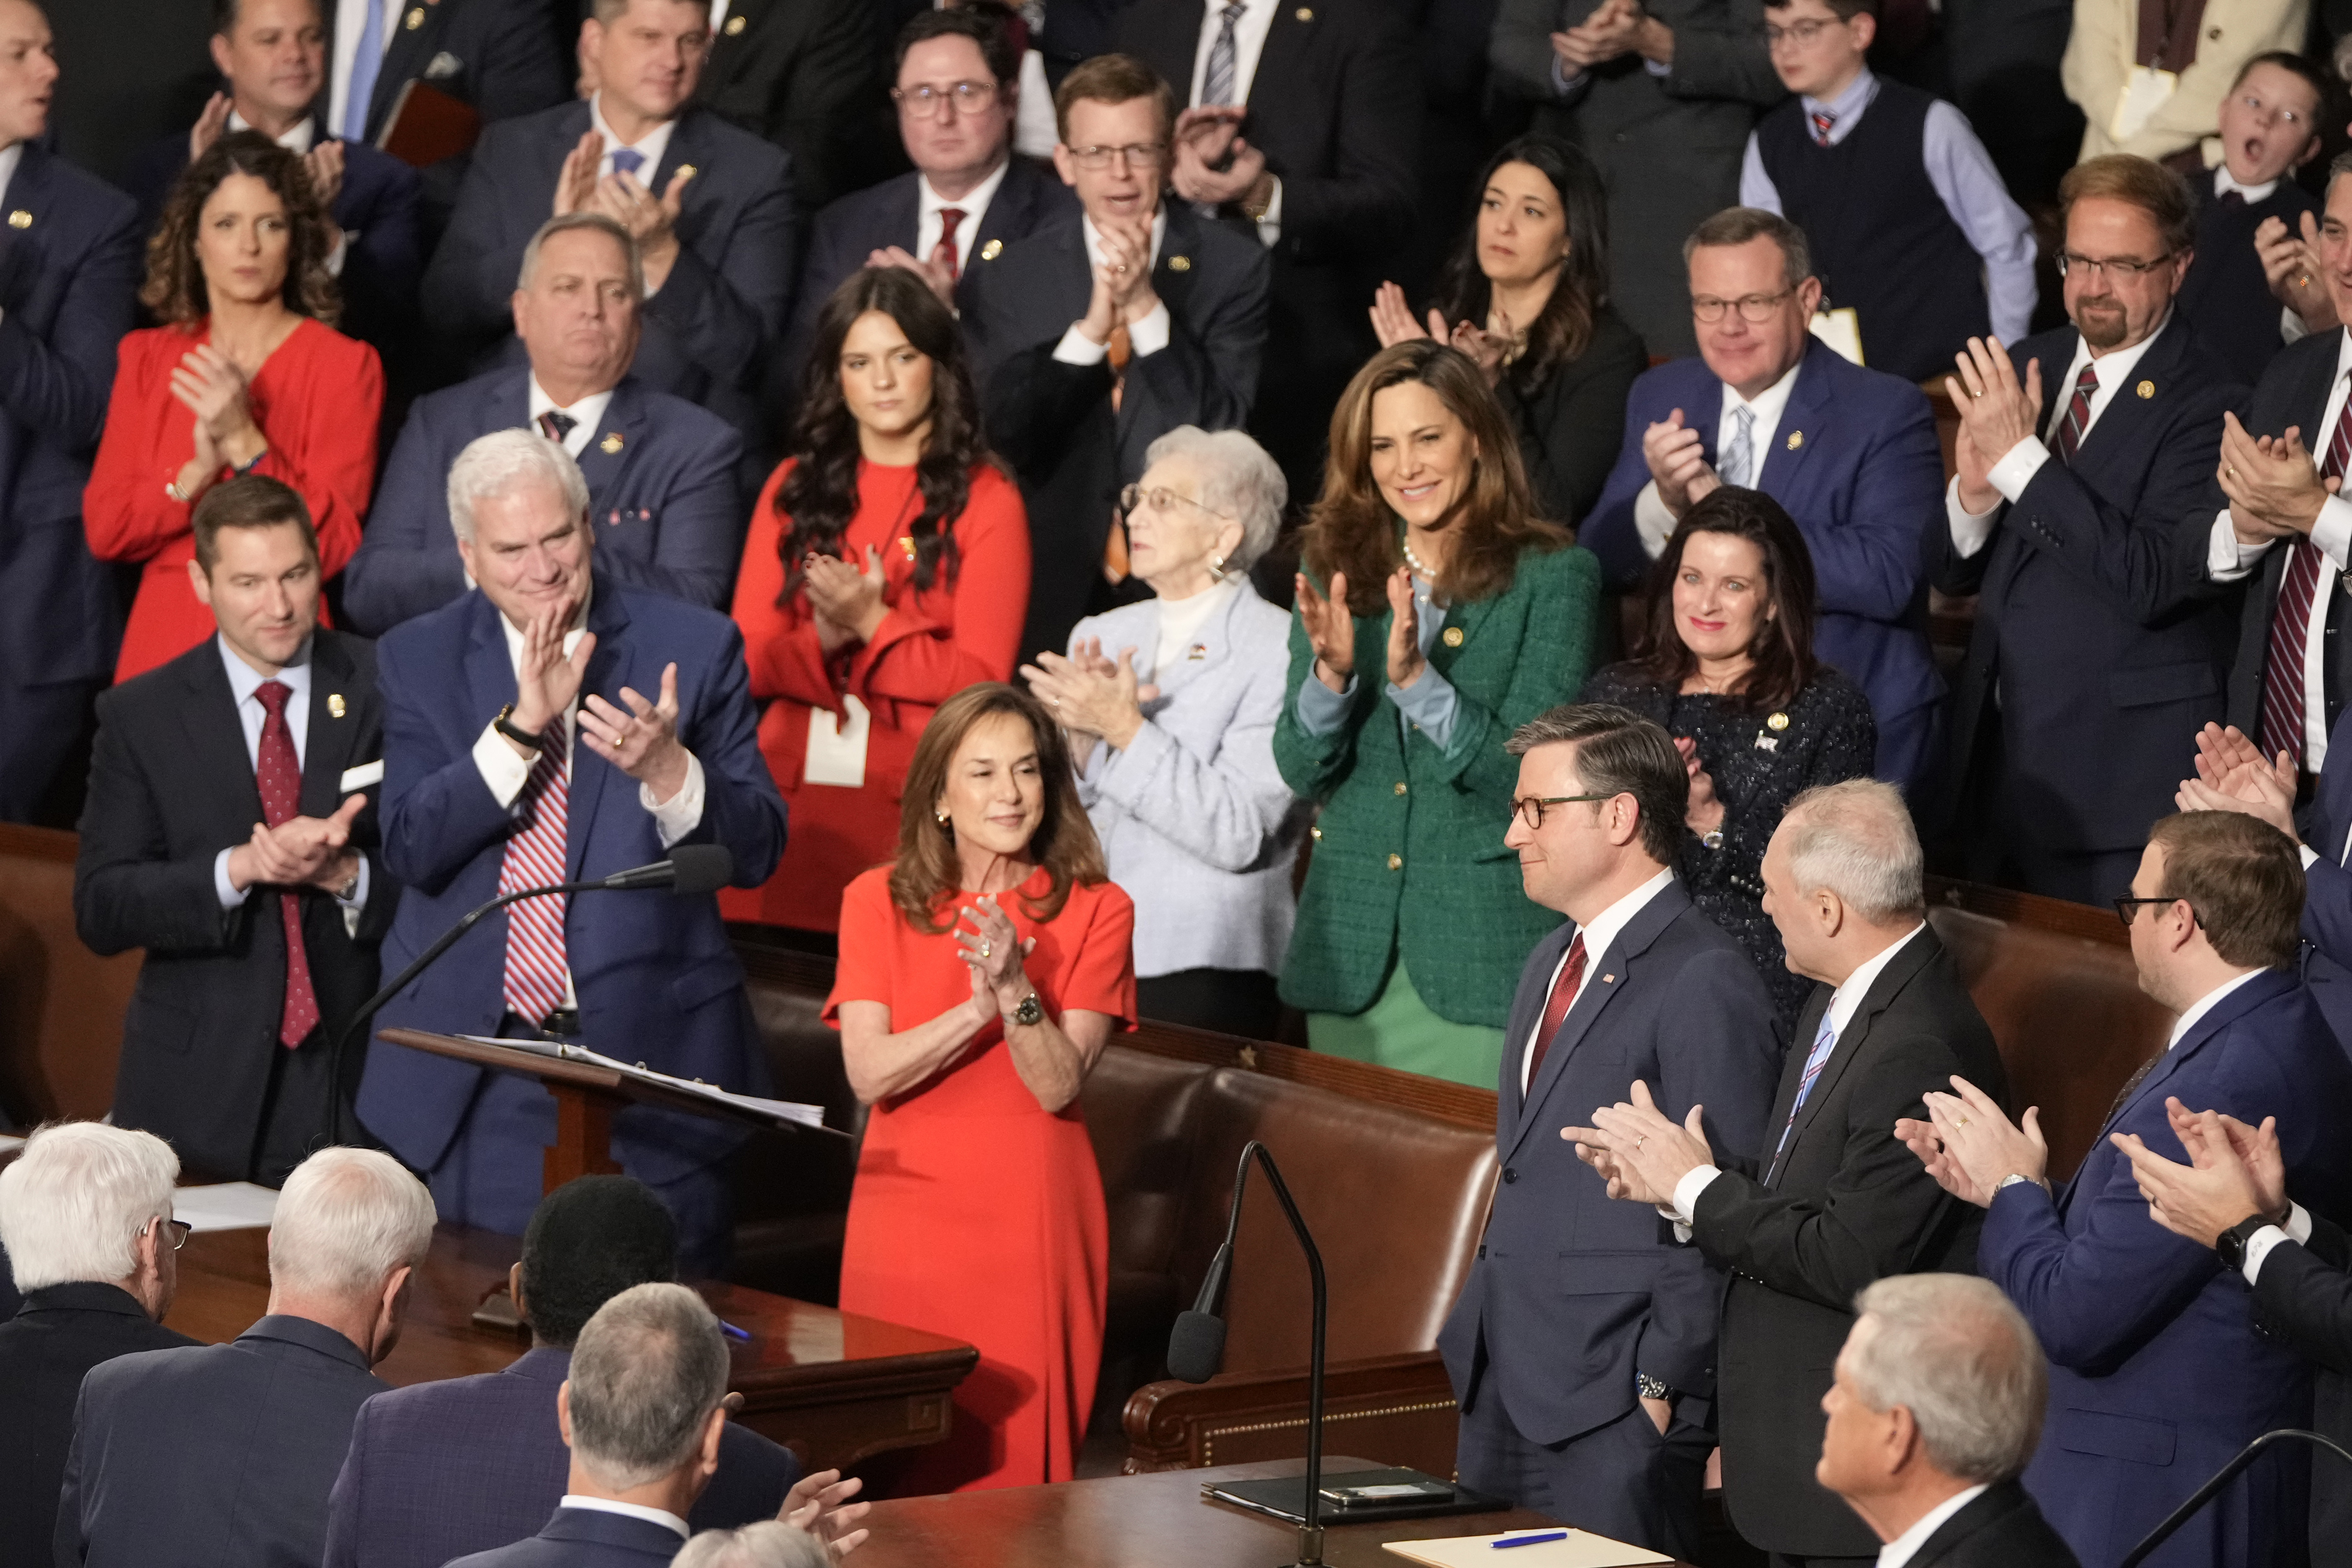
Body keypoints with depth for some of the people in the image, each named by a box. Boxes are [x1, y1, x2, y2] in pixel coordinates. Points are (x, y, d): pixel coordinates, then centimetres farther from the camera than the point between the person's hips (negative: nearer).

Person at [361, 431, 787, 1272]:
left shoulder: (693, 646, 1)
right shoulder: (418, 658, 5)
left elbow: (757, 852, -3)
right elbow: (411, 850, -7)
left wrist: (667, 770, -22)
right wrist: (521, 725, -18)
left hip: (649, 1047, -1)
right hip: (469, 1077, 1)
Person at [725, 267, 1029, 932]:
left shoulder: (986, 500, 5)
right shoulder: (794, 487, 15)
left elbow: (981, 679, -1)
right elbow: (747, 658, 8)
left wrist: (871, 625, -11)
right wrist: (824, 638, -11)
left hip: (915, 799, -2)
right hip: (786, 788, 2)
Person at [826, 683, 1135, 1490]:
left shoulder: (1095, 910, 1)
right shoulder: (877, 902, 4)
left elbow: (1058, 1084, -8)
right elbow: (870, 1074, -7)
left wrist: (1015, 986, -23)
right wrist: (979, 1008, -19)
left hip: (1032, 1228, -1)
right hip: (908, 1225, 1)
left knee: (1017, 1466, -2)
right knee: (894, 1473, 2)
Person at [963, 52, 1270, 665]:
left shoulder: (1237, 269, -2)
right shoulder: (1010, 277, 4)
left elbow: (1227, 435, -9)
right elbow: (1001, 436, -5)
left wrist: (1146, 308, -20)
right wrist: (1090, 327, -19)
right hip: (1057, 590, 1)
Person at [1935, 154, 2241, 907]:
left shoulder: (2205, 407, -13)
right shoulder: (2023, 372, 8)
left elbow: (2148, 582, -24)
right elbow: (1952, 573, 10)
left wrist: (2021, 460, -25)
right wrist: (1974, 491, -13)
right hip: (1999, 755, 7)